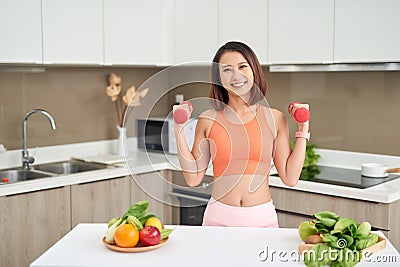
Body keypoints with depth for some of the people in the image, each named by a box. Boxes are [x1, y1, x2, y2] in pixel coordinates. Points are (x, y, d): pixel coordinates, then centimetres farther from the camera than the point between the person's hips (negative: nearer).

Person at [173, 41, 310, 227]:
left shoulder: (275, 119, 1)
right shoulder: (208, 120, -1)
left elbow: (290, 178, 0)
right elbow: (193, 178, 0)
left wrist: (303, 128, -1)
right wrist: (179, 128, -4)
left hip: (262, 218, 1)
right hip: (219, 218, 0)